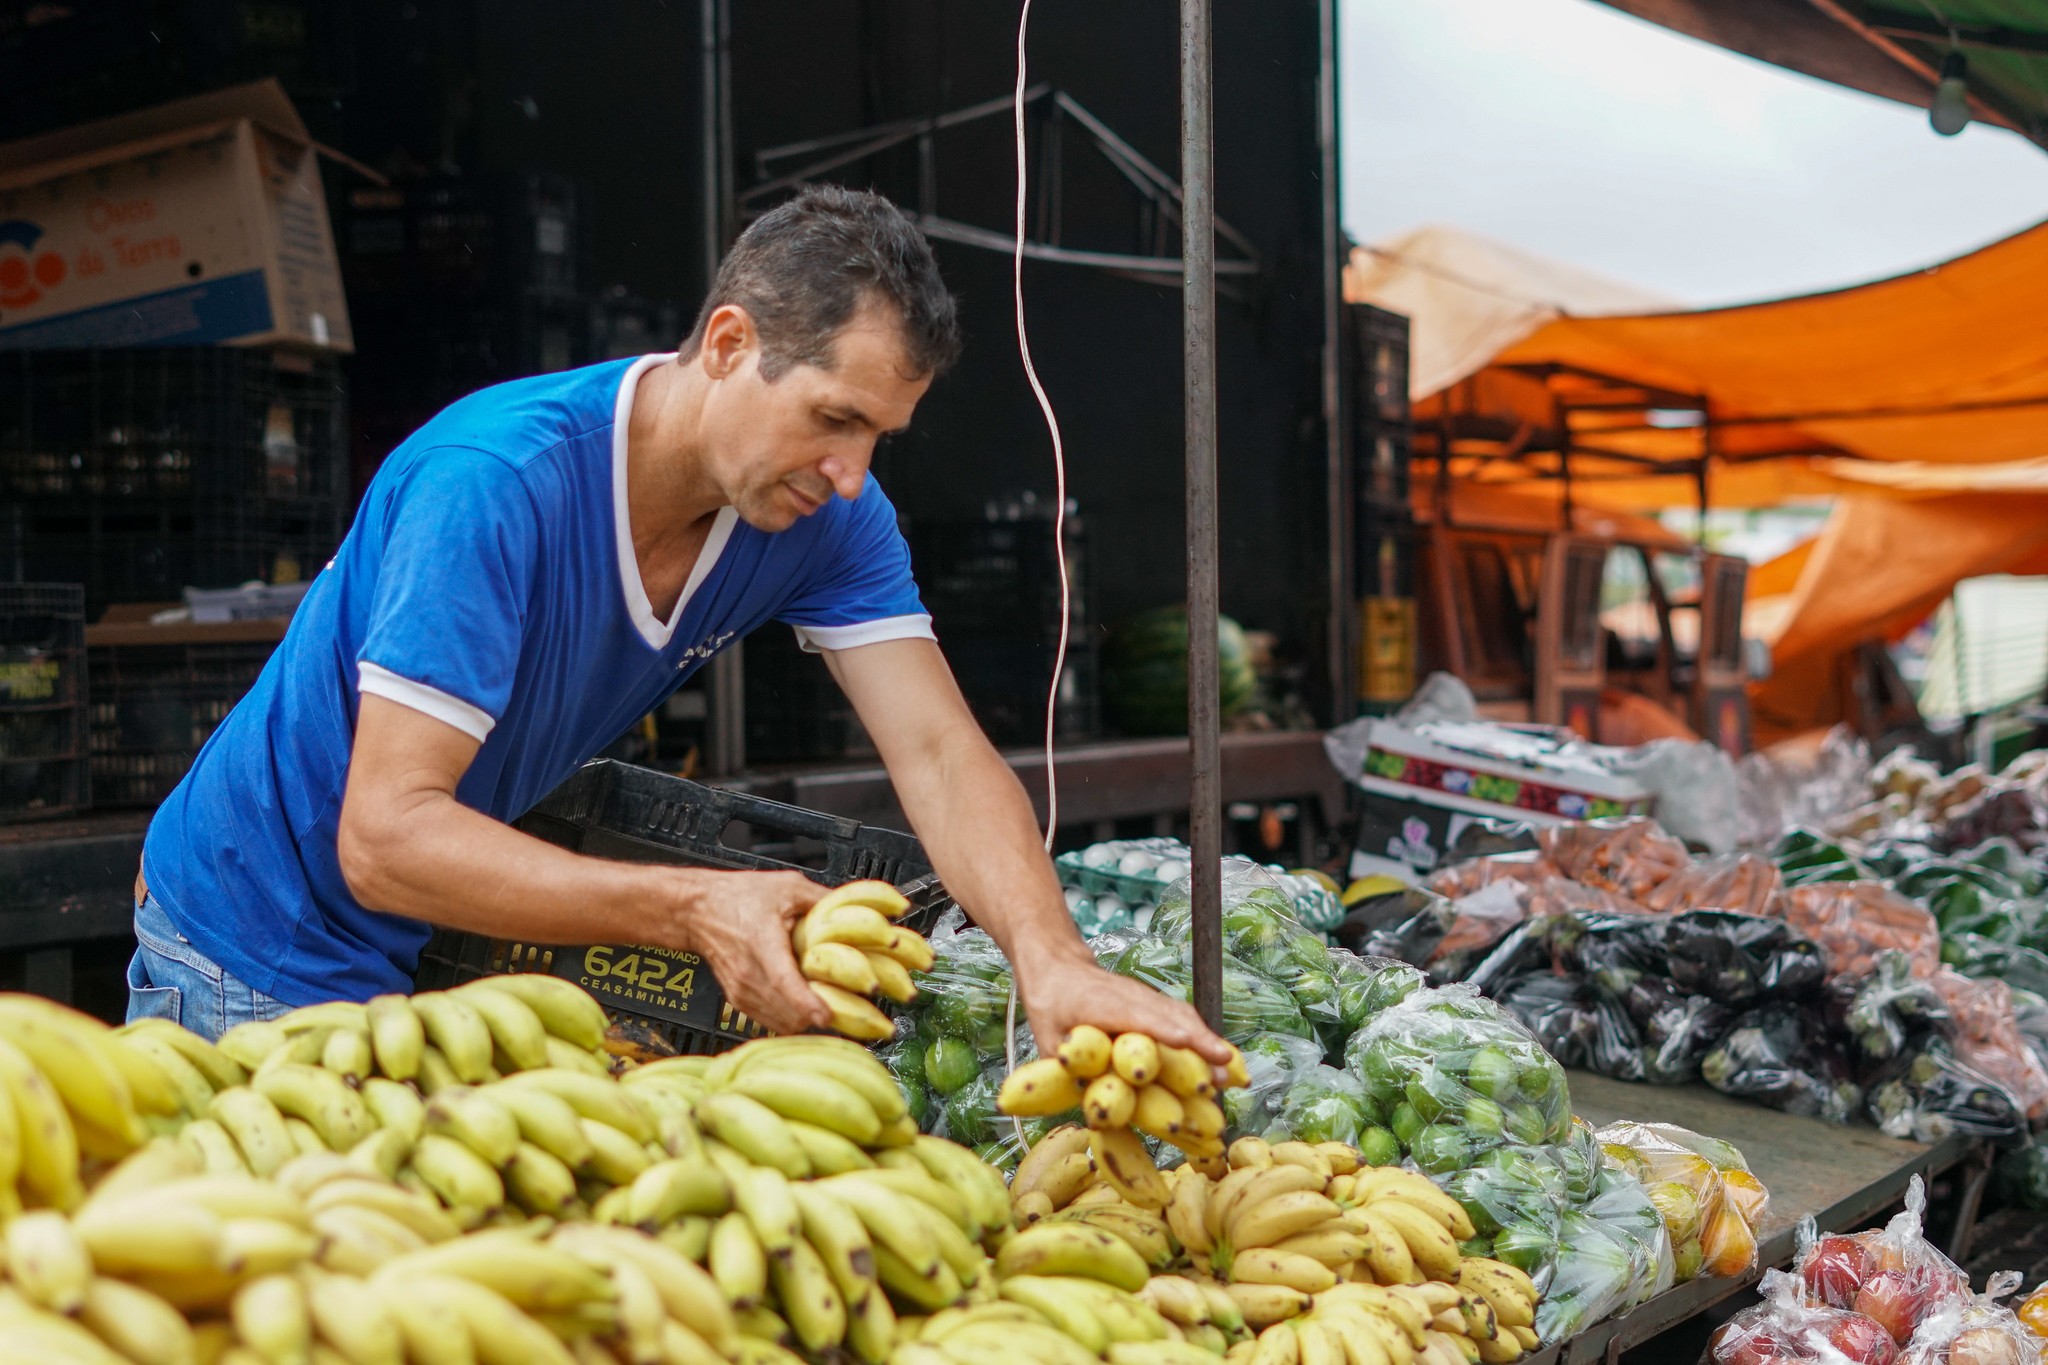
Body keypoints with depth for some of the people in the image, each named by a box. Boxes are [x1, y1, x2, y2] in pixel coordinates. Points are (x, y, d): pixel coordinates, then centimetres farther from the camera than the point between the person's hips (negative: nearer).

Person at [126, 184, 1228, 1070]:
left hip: (447, 948, 6)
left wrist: (1051, 960, -37)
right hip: (258, 956, -6)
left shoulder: (827, 515, -12)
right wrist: (693, 911, -44)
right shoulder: (498, 483, -33)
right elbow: (386, 838, -35)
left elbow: (940, 755, -19)